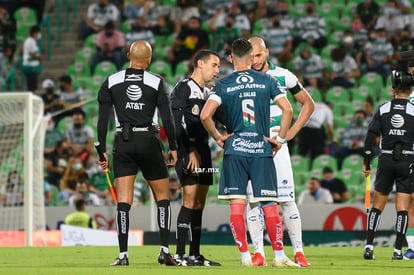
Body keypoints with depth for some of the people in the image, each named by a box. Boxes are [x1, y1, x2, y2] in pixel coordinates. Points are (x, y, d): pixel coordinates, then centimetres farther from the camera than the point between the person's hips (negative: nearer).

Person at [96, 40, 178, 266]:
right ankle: (164, 250, 2)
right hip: (149, 142, -1)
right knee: (162, 196, 11)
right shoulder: (156, 82, -2)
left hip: (123, 143, 1)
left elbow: (102, 119, 1)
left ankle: (123, 255, -5)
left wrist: (102, 150, 7)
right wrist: (173, 147, 4)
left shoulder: (111, 82, 3)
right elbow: (167, 118, -4)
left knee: (123, 200, 1)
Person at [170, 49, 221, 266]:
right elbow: (178, 123, -14)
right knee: (190, 200, -13)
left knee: (199, 203, 8)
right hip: (187, 152, -8)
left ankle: (195, 255, 10)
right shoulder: (183, 89, -7)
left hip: (203, 151, 8)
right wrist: (190, 151, -18)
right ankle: (180, 254, -13)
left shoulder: (208, 93, 19)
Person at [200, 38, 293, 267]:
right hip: (262, 149, 0)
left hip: (234, 148, 0)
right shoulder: (266, 81, 3)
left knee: (236, 205, 2)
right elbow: (287, 110, -4)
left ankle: (245, 256, -1)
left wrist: (217, 137, 4)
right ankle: (278, 255, 4)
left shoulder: (223, 84, 1)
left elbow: (205, 115, -10)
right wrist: (280, 139, 3)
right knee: (269, 205, 3)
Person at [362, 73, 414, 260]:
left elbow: (371, 137, 0)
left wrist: (366, 163, 7)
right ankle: (398, 250, -3)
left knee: (377, 205, 10)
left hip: (386, 160, 2)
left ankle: (369, 245, 2)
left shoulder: (382, 110, 3)